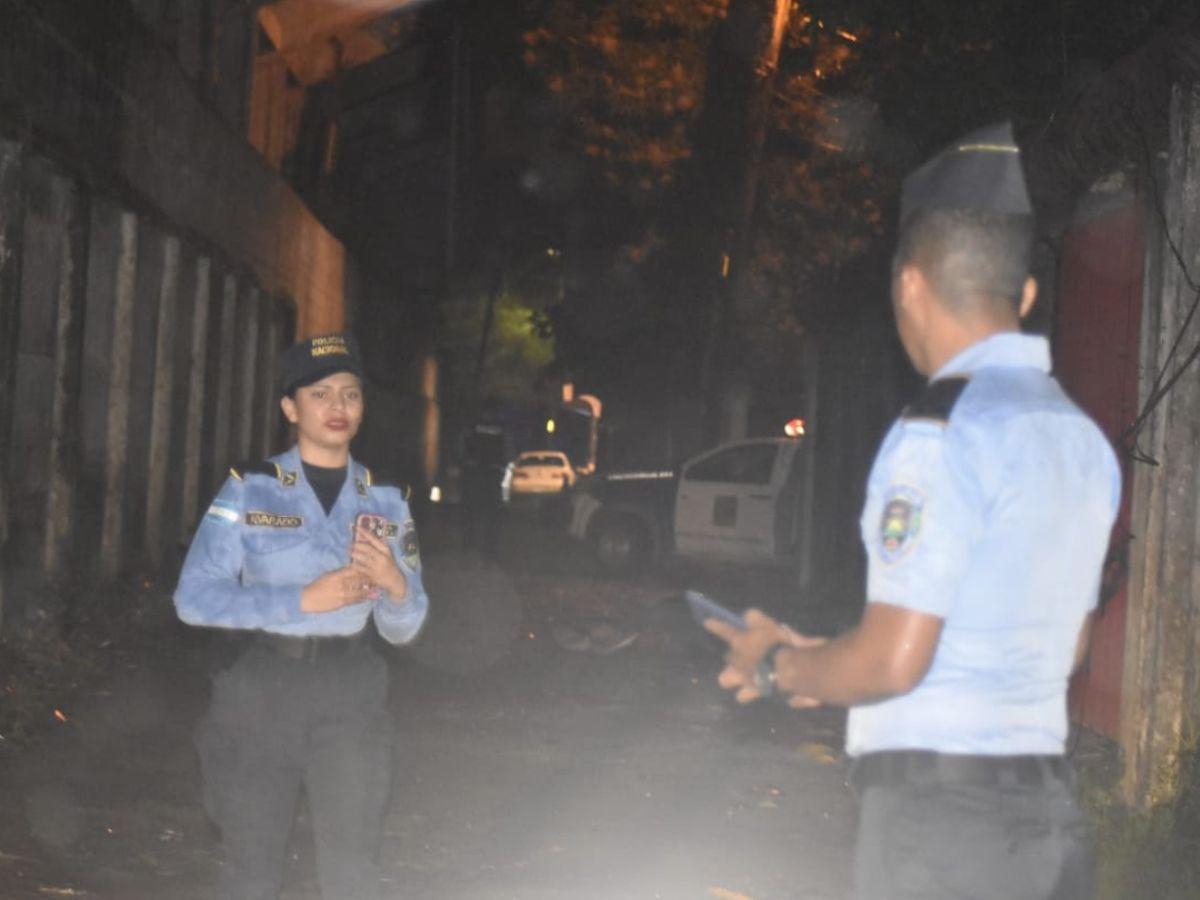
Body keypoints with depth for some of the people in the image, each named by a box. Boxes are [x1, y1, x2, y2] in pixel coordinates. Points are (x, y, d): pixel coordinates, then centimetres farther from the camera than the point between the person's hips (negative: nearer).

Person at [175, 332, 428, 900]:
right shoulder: (249, 490, -2)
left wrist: (396, 586, -15)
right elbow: (194, 597, -9)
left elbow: (402, 630, 9)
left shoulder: (385, 501, 7)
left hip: (350, 690, 2)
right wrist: (303, 600, -17)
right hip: (263, 686, -2)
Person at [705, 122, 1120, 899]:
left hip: (938, 812, -8)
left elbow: (893, 661, -17)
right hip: (1049, 804, 8)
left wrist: (778, 667, 3)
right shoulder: (1083, 438, 11)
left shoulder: (943, 432, -14)